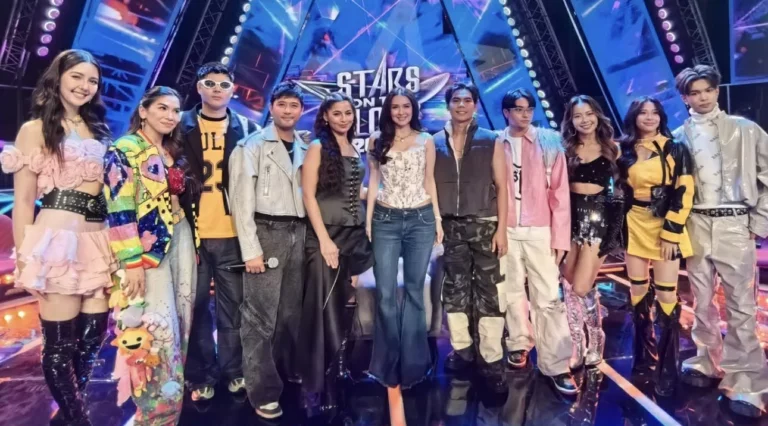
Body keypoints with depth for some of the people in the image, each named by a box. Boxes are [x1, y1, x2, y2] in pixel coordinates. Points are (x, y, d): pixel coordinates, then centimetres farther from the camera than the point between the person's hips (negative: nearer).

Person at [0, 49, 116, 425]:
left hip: (98, 241, 6)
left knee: (94, 334, 8)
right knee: (60, 342, 2)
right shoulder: (36, 129, 2)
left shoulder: (99, 130, 19)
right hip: (57, 238, -5)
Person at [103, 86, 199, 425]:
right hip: (148, 247, -7)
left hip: (182, 240, 7)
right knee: (158, 328, -5)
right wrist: (132, 261, -19)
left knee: (180, 323, 11)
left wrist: (191, 243, 17)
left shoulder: (175, 152, 14)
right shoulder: (124, 150, -7)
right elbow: (119, 209, -15)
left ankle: (173, 395, 26)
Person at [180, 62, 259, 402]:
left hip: (233, 234, 1)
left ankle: (234, 371, 23)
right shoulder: (181, 126, 6)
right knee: (196, 306, 8)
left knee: (233, 305, 8)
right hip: (191, 232, 0)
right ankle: (200, 376, 22)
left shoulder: (247, 129, 8)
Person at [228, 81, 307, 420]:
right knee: (261, 315, -3)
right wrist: (250, 248, -14)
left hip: (297, 232, 5)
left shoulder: (305, 149, 13)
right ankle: (263, 391, 7)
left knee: (291, 311, 14)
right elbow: (242, 199, -8)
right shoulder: (253, 145, -2)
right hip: (266, 231, -5)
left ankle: (288, 373, 29)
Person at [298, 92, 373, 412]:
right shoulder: (318, 147, -5)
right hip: (327, 235, -6)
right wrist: (324, 239, -17)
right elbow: (308, 196, -12)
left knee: (346, 305, 12)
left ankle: (340, 367, 28)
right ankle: (323, 382, 10)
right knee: (326, 307, -2)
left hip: (355, 234, 6)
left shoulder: (355, 150, 13)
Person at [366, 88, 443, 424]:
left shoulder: (426, 140, 9)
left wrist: (438, 219, 5)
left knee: (414, 290, 5)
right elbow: (373, 181, 9)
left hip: (421, 219, 0)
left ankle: (409, 365, 18)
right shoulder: (376, 142, 9)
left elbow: (429, 181, 10)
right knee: (385, 294, -3)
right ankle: (392, 367, 14)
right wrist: (368, 218, 3)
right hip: (386, 220, 0)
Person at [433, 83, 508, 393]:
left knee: (487, 291, -1)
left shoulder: (491, 141, 4)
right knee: (454, 289, 8)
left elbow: (501, 187, 1)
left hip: (484, 225, -2)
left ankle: (491, 360, 5)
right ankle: (461, 348, 23)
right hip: (450, 226, 2)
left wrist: (501, 228, -6)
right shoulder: (435, 142, 7)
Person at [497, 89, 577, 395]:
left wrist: (560, 236, -3)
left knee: (548, 298, -3)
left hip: (539, 231, -1)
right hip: (505, 231, 1)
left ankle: (557, 366, 3)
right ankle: (519, 344, 32)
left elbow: (559, 192, 0)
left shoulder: (549, 143, 1)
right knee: (512, 292, 13)